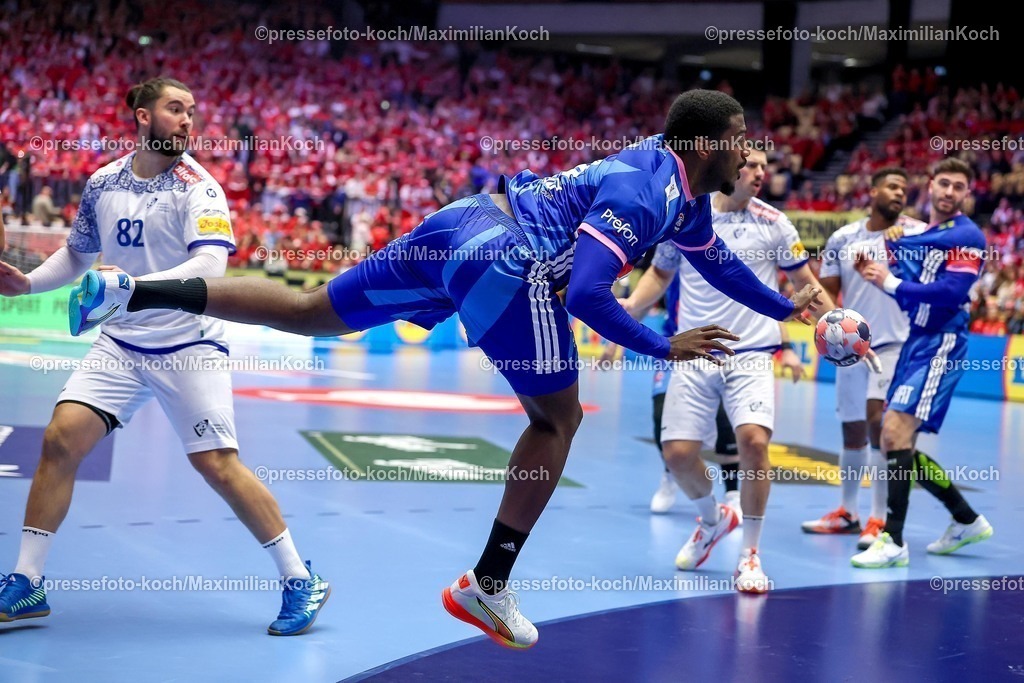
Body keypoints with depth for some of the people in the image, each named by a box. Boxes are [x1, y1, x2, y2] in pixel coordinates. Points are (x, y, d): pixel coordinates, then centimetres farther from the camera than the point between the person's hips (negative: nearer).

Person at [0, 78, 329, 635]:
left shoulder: (198, 187, -11)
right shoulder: (102, 182, 5)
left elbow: (211, 264, -25)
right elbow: (78, 252, 20)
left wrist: (136, 285, -37)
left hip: (188, 348, -4)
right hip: (119, 344, 4)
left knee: (218, 464, -9)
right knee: (60, 439, -10)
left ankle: (301, 582, 4)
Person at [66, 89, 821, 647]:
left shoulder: (682, 184, 18)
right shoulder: (645, 192, -12)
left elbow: (717, 261, 35)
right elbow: (586, 294, -21)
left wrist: (785, 305, 37)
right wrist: (666, 347, -13)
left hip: (462, 223, 9)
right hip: (504, 258, -9)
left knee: (306, 311, 11)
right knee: (558, 420, 5)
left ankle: (129, 292, 6)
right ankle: (488, 586, 10)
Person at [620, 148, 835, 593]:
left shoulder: (772, 222, 1)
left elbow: (804, 282, 8)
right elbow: (660, 273, 17)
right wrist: (632, 303, 0)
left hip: (751, 355, -2)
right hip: (695, 356, 2)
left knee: (754, 439, -23)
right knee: (678, 452, -5)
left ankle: (750, 555, -6)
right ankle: (713, 519, 30)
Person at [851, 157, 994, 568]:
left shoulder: (967, 236, -6)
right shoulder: (915, 234, 18)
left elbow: (952, 293, -19)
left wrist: (892, 283, -16)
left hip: (940, 345, -9)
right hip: (915, 344, 9)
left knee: (896, 430, -21)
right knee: (895, 443, 10)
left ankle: (894, 541, -19)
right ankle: (967, 521, 24)